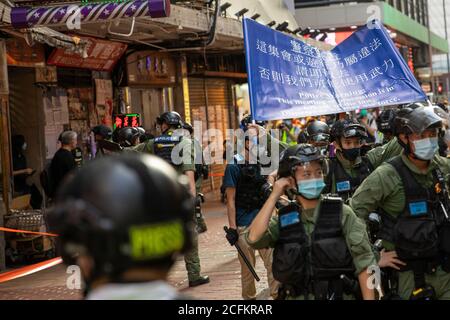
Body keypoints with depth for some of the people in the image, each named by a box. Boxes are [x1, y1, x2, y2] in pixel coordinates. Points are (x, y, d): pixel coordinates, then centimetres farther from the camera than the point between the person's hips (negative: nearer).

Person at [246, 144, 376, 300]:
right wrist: (274, 196, -13)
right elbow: (254, 238, -18)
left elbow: (364, 263, -8)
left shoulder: (341, 213, -7)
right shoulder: (283, 218, 0)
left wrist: (369, 298, -16)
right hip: (295, 296, 2)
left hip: (339, 295, -1)